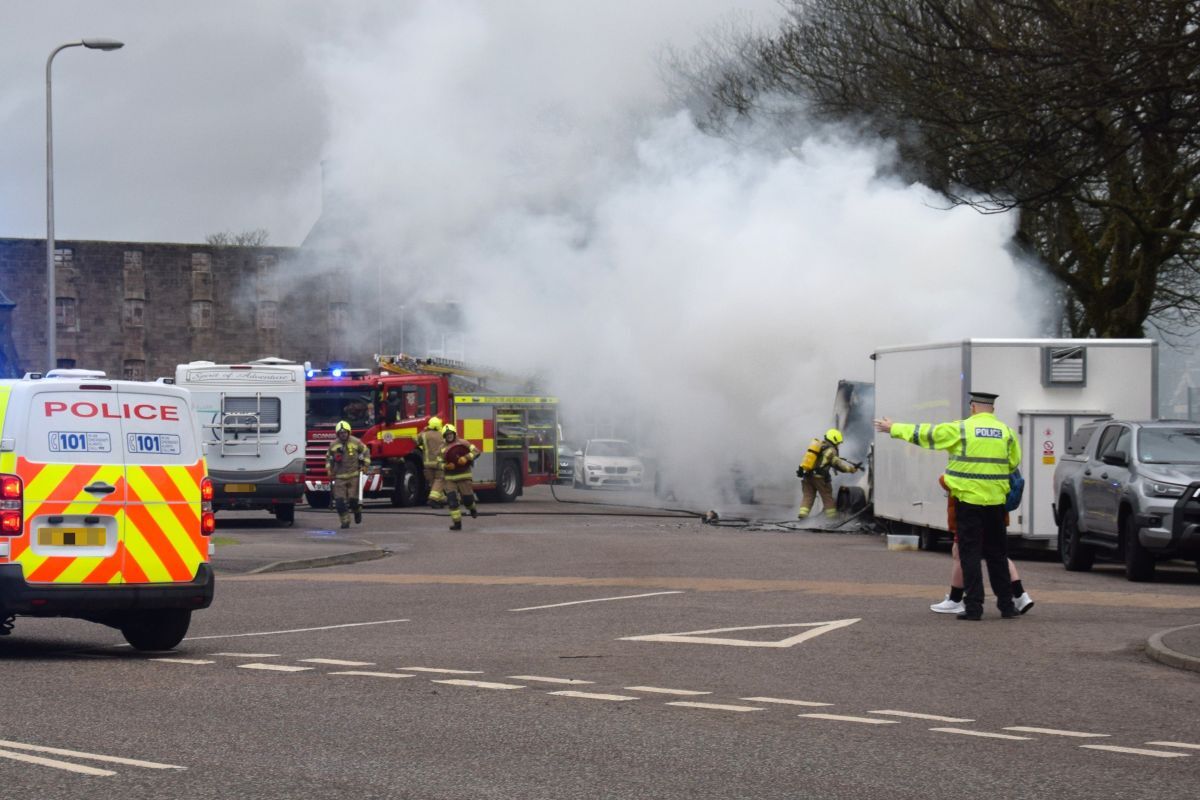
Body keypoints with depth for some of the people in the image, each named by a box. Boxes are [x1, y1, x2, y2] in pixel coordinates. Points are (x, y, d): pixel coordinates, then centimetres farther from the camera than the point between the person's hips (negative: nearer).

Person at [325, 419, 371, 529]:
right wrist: (329, 469, 11)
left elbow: (366, 452, 12)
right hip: (339, 477, 2)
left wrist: (365, 465, 5)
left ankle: (357, 510, 29)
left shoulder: (356, 442, -2)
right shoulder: (333, 445, 4)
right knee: (340, 500, -7)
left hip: (353, 475, -2)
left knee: (353, 498, -5)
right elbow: (328, 457, 22)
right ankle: (345, 521, 2)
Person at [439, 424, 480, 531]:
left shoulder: (463, 444, 0)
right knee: (452, 500, -9)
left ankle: (472, 509, 37)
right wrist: (446, 466, -16)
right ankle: (457, 523, -5)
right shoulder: (442, 448, 7)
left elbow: (476, 452, -7)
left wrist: (466, 458, -24)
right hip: (450, 478, 2)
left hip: (463, 476, -2)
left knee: (467, 498, 0)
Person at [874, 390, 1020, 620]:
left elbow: (924, 433, 1)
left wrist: (894, 429, 13)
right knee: (997, 553, 12)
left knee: (970, 553, 1)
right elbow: (1014, 462, 13)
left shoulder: (961, 429, -6)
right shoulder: (1006, 432, 4)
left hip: (968, 498, -3)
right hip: (995, 501, 3)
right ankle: (1006, 605, 14)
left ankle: (974, 606, -3)